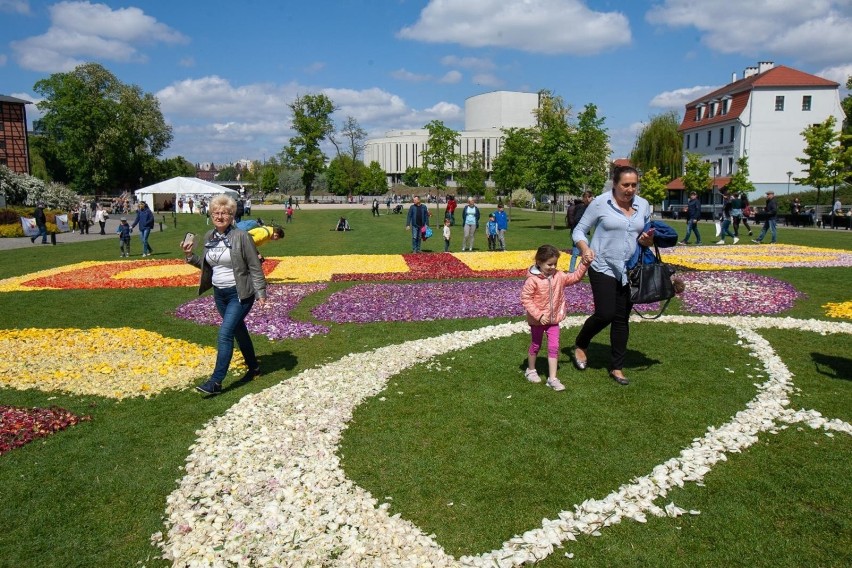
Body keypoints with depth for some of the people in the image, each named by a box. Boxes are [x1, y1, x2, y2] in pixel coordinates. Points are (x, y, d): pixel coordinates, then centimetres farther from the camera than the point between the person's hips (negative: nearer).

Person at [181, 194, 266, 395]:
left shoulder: (241, 236, -14)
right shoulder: (209, 236, 5)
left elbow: (255, 267, -12)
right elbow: (207, 265, 15)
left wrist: (261, 293, -14)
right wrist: (190, 256, -1)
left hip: (240, 294, -7)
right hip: (219, 293, 7)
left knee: (225, 334, -12)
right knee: (238, 331, 19)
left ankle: (216, 382, -7)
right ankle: (253, 367, 37)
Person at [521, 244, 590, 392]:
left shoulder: (558, 276, -2)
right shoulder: (532, 280, -21)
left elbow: (575, 277, 7)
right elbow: (525, 298, -21)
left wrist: (584, 265, -7)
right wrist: (538, 315, -24)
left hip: (554, 319, 4)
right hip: (537, 320, -4)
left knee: (554, 347, 1)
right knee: (536, 345, 15)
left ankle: (552, 378, 6)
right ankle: (531, 370, 37)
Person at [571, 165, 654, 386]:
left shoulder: (643, 205, 6)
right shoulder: (600, 203, -8)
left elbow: (647, 237, 17)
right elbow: (579, 230, -3)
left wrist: (647, 241, -7)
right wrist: (584, 248, -22)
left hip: (629, 271, 5)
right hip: (603, 268, -4)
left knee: (622, 319, 8)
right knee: (605, 314, -11)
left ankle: (617, 367, 21)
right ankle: (580, 345, 19)